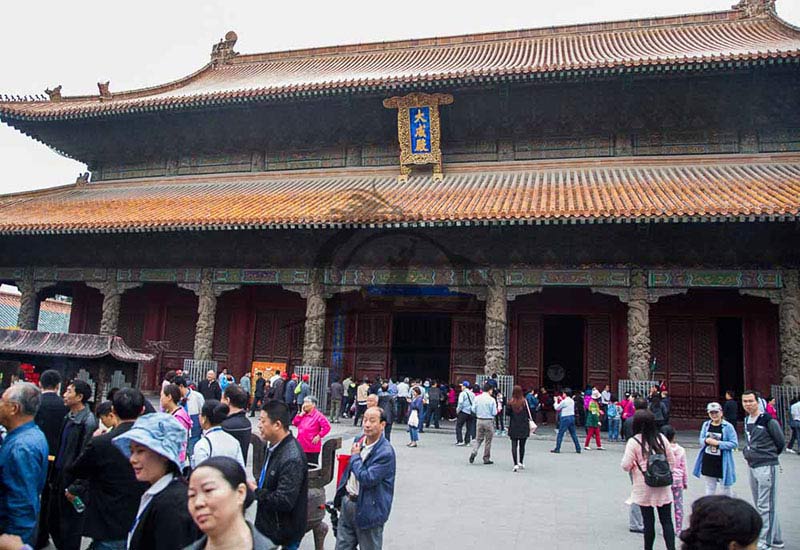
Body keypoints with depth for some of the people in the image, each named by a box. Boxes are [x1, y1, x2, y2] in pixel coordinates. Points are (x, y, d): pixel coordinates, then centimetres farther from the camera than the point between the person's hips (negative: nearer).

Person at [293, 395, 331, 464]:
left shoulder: (318, 415, -12)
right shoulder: (302, 414, 11)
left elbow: (327, 427, -17)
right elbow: (295, 423, 6)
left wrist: (319, 436, -19)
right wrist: (301, 414, -1)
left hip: (312, 449, -7)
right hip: (301, 447, 7)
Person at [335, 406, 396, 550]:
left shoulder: (386, 452, -21)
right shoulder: (359, 441, 4)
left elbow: (367, 479, -29)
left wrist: (355, 456, -16)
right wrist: (339, 497, 21)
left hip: (368, 510, -7)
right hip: (347, 502, 7)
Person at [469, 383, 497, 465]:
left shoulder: (477, 398, 0)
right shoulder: (491, 400, -12)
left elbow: (473, 410, 2)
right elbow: (494, 413, -11)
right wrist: (498, 409, 9)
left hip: (479, 420, 4)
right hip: (489, 421, -4)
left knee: (478, 439, 15)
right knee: (488, 440, 8)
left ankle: (474, 452, -8)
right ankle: (486, 459, 14)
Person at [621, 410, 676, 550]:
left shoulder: (633, 442, -12)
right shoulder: (661, 438, 0)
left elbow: (626, 466, -13)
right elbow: (672, 461, 6)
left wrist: (634, 466, 9)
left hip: (644, 488, -2)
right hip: (663, 486, 3)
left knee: (649, 521, 8)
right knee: (666, 520, 6)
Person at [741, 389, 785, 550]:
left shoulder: (768, 420, -12)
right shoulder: (747, 421, 11)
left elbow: (780, 442, -3)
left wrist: (769, 456, 6)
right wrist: (747, 453, 12)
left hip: (767, 467, -9)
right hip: (752, 467, 9)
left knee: (765, 506, -5)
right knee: (760, 505, 15)